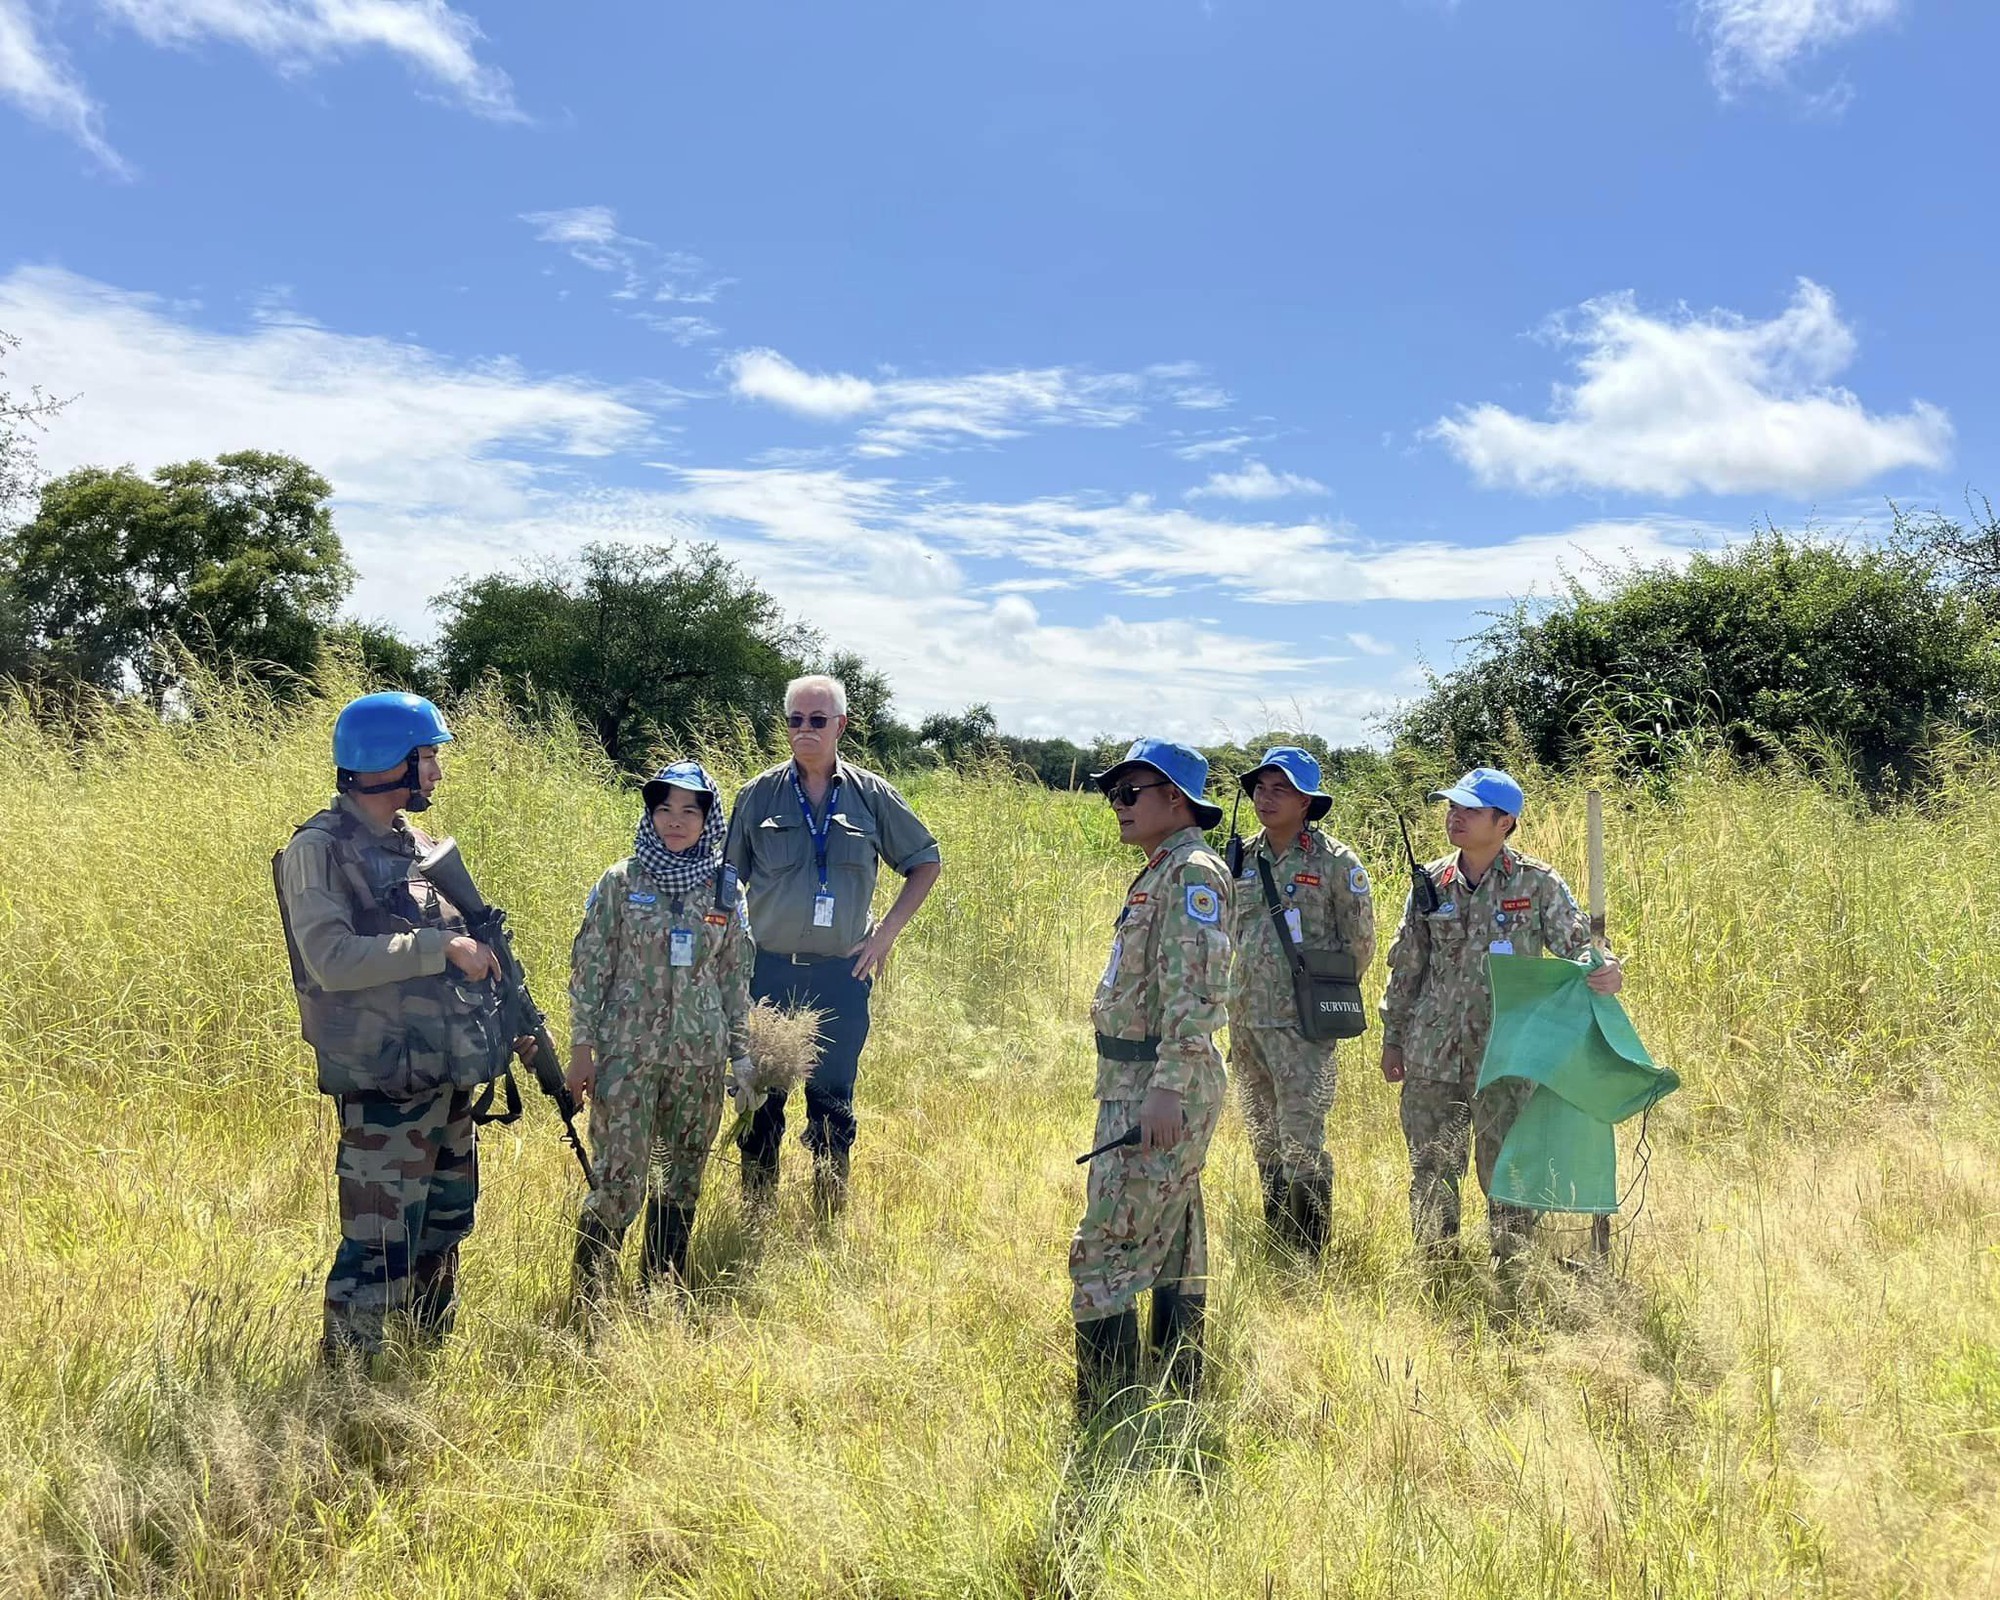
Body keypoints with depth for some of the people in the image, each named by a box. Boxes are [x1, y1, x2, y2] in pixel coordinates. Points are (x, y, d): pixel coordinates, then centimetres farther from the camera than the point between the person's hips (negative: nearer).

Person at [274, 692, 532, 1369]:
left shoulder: (416, 844, 13)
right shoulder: (319, 849, -11)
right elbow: (331, 959, -24)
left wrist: (511, 1023, 13)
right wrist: (440, 947, -21)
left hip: (451, 1074, 8)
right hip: (384, 1080, -8)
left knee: (446, 1223, 18)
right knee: (381, 1241, -4)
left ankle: (432, 1351, 35)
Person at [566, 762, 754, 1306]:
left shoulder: (725, 889, 5)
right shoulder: (621, 881, -3)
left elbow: (736, 977, 10)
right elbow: (589, 967, -2)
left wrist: (741, 1054, 9)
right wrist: (581, 1047, -5)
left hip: (700, 1057, 3)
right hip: (628, 1053, -3)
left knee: (682, 1180, 11)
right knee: (618, 1179, -6)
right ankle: (587, 1301, 11)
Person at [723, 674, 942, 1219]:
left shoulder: (872, 795, 3)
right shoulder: (759, 795, 2)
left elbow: (926, 862, 12)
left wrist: (886, 932, 3)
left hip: (842, 974, 0)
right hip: (768, 970, 0)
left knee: (833, 1102, 6)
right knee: (760, 1099, 6)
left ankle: (830, 1222, 17)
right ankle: (756, 1218, 20)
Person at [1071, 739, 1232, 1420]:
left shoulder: (1192, 873, -14)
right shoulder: (1161, 873, 17)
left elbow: (1194, 992, -23)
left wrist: (1168, 1087, -28)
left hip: (1161, 1090, -11)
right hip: (1138, 1085, 11)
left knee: (1104, 1252, -10)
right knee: (1172, 1251, 16)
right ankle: (1179, 1408, 26)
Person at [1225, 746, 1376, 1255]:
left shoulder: (1335, 863, -7)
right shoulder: (1243, 859, 8)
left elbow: (1360, 943, -1)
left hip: (1301, 1024, -6)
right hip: (1246, 1018, 6)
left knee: (1302, 1142, -6)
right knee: (1263, 1138, 15)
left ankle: (1310, 1257, 5)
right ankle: (1273, 1242, 28)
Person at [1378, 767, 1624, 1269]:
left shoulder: (1537, 883, -3)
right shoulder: (1431, 883, 6)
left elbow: (1578, 943, -5)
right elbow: (1406, 967, 13)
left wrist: (1605, 971, -29)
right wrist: (1392, 1037, 14)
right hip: (1432, 1053, 4)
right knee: (1431, 1171, 12)